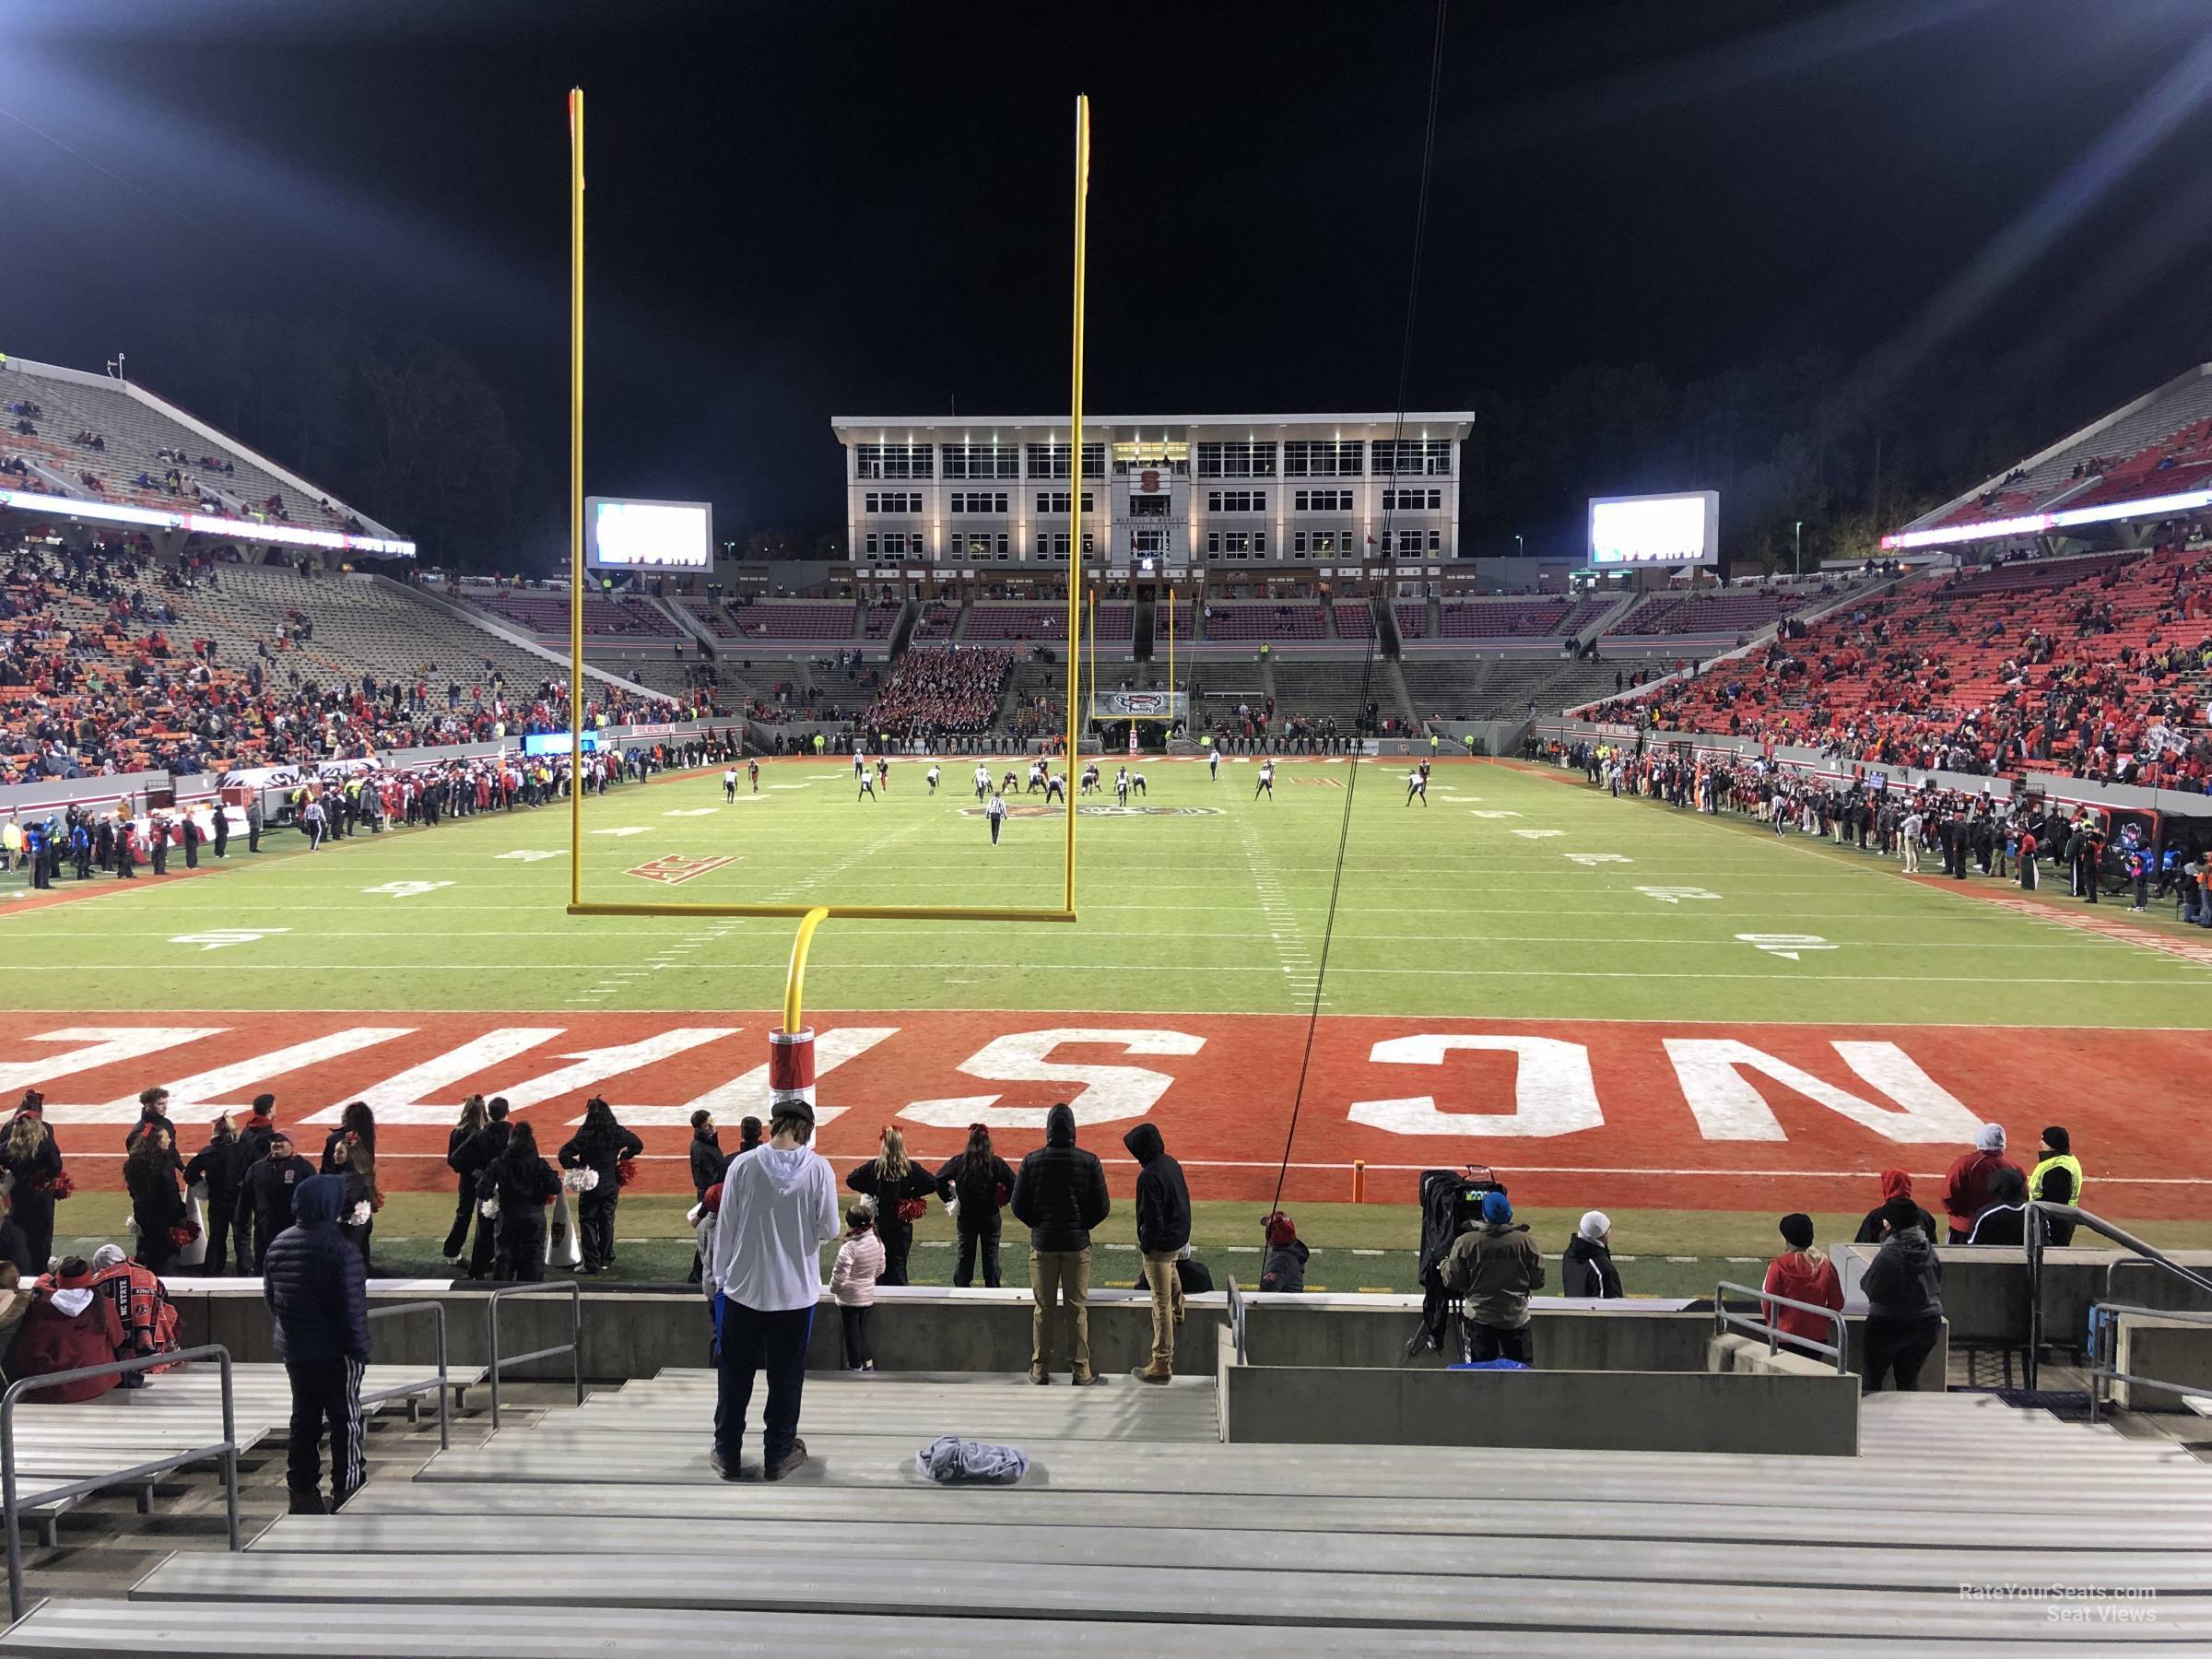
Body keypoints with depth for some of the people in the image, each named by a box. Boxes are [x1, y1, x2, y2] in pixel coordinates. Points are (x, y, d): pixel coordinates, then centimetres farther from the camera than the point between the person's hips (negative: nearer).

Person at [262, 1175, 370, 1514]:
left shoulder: (278, 1244, 4)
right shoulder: (339, 1248, -20)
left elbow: (270, 1298, 13)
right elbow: (351, 1306, -20)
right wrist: (360, 1347, -12)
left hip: (293, 1347, 7)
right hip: (334, 1350, -7)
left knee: (304, 1417, 15)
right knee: (345, 1418, 3)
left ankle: (302, 1490, 20)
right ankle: (346, 1491, 5)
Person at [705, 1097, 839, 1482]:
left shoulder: (743, 1165, -10)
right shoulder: (818, 1168, -10)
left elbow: (725, 1226, -5)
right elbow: (828, 1230, -5)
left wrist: (719, 1274, 7)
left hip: (743, 1287, 0)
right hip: (796, 1291, 0)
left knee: (735, 1374, 13)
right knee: (786, 1377, 12)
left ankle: (727, 1453, 21)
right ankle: (778, 1455, 20)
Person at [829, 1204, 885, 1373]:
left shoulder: (849, 1248, -27)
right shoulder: (877, 1242, -4)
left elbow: (839, 1277, -23)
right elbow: (880, 1269, 9)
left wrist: (834, 1289, -4)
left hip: (849, 1298, -7)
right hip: (868, 1296, 7)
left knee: (851, 1333, 8)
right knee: (862, 1330, 21)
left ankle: (856, 1366, 17)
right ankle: (867, 1362, 27)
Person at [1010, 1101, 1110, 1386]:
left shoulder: (1031, 1161, -6)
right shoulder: (1089, 1162, -8)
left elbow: (1018, 1206, -3)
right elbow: (1102, 1207, -5)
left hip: (1042, 1243, 1)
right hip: (1077, 1243, -1)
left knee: (1042, 1309, 10)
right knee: (1077, 1309, 6)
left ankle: (1039, 1369, 14)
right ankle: (1080, 1371, 8)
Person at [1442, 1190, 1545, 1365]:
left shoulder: (1465, 1242, -12)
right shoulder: (1525, 1241, -9)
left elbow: (1453, 1281, -5)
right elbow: (1538, 1281, -1)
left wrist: (1444, 1264, 16)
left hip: (1479, 1318, 0)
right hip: (1516, 1318, 1)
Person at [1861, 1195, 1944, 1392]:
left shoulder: (1888, 1254, -20)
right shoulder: (1929, 1250, -2)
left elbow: (1868, 1287, -14)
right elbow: (1938, 1283, 7)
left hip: (1889, 1324, -6)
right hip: (1928, 1323, 6)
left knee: (1870, 1376, 7)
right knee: (1909, 1378, 16)